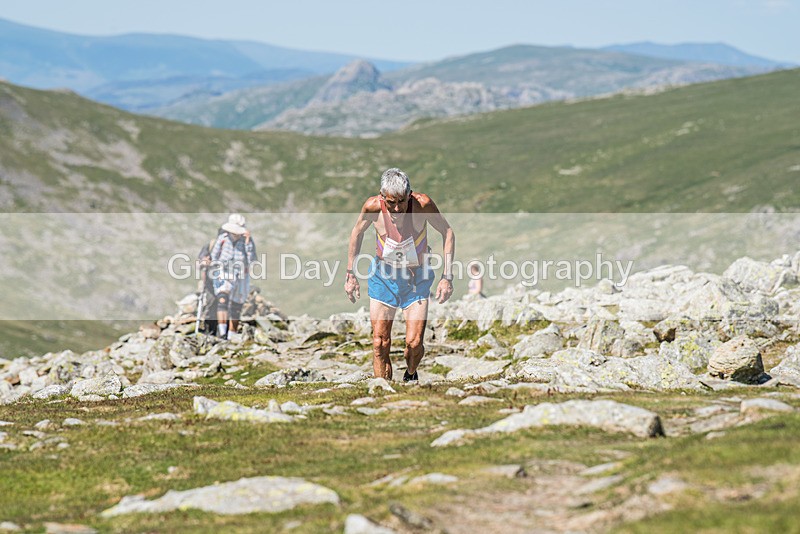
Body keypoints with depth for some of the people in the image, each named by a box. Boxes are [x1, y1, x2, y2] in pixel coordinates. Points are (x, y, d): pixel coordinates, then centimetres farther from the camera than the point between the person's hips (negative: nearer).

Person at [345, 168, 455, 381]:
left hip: (417, 278, -1)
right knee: (380, 343, -4)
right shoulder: (373, 206, -19)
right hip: (383, 275, 1)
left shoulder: (422, 204, -23)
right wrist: (350, 274, 4)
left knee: (414, 343, -9)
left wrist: (447, 276, -12)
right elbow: (357, 232, 2)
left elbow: (447, 233, -8)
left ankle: (411, 376, 24)